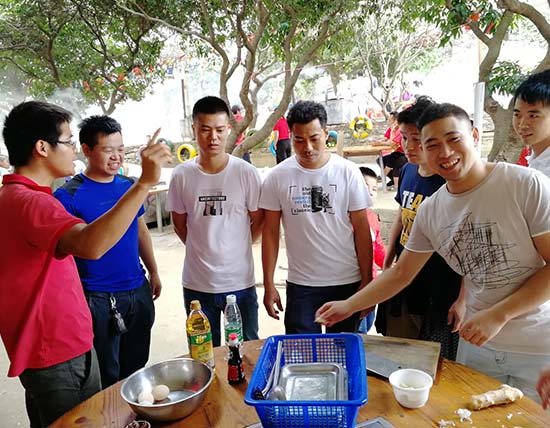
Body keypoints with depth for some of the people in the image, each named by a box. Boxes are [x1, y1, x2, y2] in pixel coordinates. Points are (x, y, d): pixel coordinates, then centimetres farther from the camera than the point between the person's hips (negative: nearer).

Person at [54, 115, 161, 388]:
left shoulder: (130, 186, 5)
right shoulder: (68, 195, -13)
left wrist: (153, 272, 15)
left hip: (139, 291, 6)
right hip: (98, 299, -5)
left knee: (136, 369, 21)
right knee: (106, 380, 10)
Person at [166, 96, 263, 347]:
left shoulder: (246, 172, -9)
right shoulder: (181, 175, -5)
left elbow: (258, 222, 2)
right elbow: (179, 224, 8)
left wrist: (234, 248, 7)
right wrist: (202, 250, 6)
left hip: (240, 282, -1)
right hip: (197, 285, 1)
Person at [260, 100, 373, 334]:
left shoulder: (348, 172, -6)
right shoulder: (278, 177, -5)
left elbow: (362, 230, -3)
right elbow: (270, 232, 0)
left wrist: (367, 281, -3)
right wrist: (269, 285, -1)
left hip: (348, 282, 0)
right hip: (300, 284, 0)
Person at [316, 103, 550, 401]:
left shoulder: (526, 184, -17)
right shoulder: (430, 211, -2)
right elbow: (400, 273, 6)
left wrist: (498, 314, -20)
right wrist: (348, 306, 4)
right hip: (477, 342, 4)